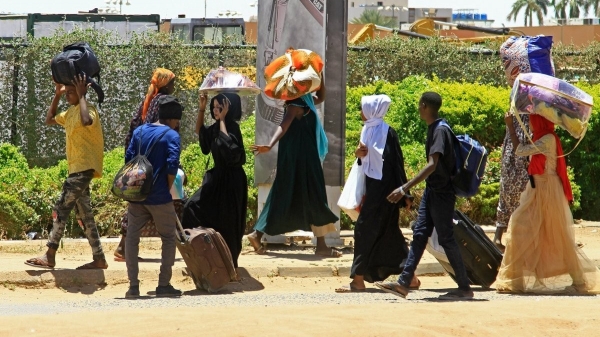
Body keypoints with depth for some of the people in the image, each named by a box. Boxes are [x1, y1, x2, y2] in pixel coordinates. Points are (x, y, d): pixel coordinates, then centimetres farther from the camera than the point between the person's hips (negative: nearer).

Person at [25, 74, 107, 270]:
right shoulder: (70, 112, 17)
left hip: (84, 168, -10)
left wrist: (81, 95, -25)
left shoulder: (87, 109, -12)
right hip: (77, 169, 10)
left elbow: (86, 121, -37)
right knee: (84, 214, 8)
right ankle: (99, 259, 8)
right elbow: (49, 121, 29)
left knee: (61, 208, -11)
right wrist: (57, 95, 18)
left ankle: (50, 256, -10)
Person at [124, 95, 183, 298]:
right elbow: (172, 166, -15)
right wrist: (167, 189, -2)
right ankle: (164, 285, 5)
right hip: (159, 197, -4)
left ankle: (133, 286, 2)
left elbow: (128, 159, 7)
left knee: (132, 238, 8)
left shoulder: (139, 131, 10)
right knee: (168, 238, 9)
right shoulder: (171, 135, -5)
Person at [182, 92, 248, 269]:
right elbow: (200, 131, 22)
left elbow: (226, 143, -36)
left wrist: (222, 119, -28)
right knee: (194, 208, 7)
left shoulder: (232, 128, -17)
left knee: (225, 223, -3)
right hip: (217, 177, 9)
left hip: (230, 180, -9)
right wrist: (201, 109, 8)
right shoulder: (216, 128, 8)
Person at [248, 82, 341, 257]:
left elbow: (321, 97, 31)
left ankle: (258, 234, 8)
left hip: (303, 156, 10)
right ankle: (321, 245, -3)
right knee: (312, 197, -6)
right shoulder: (296, 103, -15)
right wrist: (270, 145, -43)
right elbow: (283, 126, -28)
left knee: (286, 197, 9)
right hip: (299, 156, -10)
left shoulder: (305, 101, 13)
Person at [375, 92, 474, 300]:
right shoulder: (433, 128, 10)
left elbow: (432, 165, -28)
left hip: (442, 193, -9)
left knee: (446, 239, -4)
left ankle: (464, 288, 2)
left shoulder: (440, 130, -19)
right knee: (419, 234, 7)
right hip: (432, 190, 9)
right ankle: (404, 284, 7)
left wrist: (405, 188, -33)